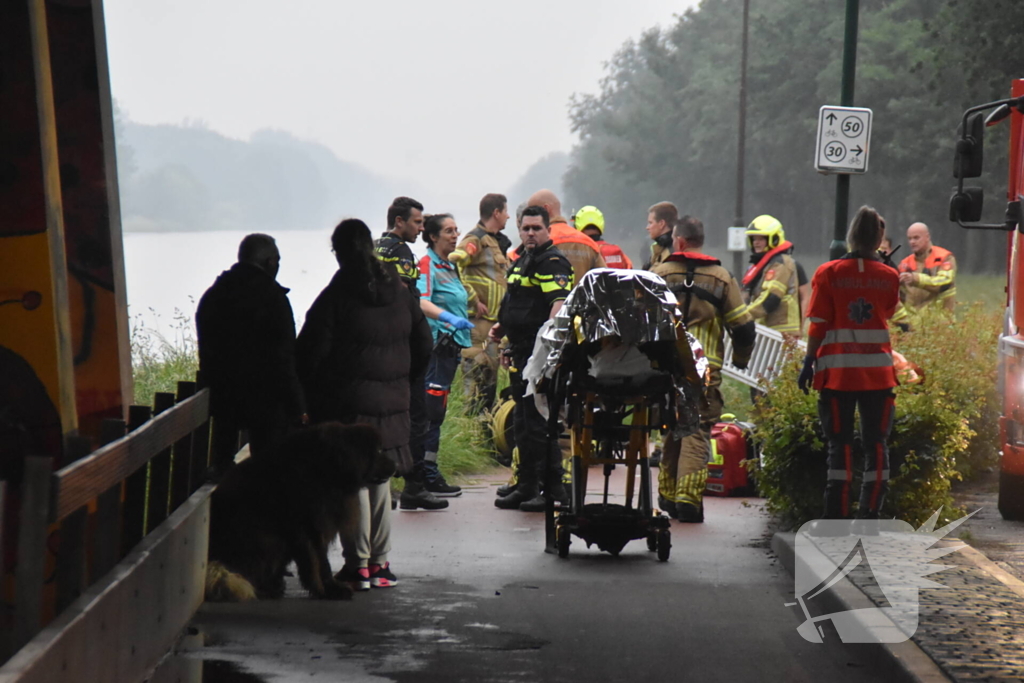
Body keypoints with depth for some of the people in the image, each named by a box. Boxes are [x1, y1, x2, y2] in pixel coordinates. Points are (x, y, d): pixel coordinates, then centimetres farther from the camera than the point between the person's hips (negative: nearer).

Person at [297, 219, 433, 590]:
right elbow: (424, 343, 13)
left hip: (348, 403, -5)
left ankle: (357, 564, -1)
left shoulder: (335, 297, -10)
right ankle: (380, 563, 15)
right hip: (393, 403, 5)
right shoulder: (400, 293, 6)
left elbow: (312, 351, -11)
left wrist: (311, 393, 3)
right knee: (381, 481, 14)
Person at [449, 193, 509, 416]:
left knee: (490, 376, 13)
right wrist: (473, 300, -21)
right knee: (479, 375, -11)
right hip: (479, 320, -10)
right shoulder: (476, 239, -10)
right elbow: (453, 265, -24)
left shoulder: (495, 241, 20)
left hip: (494, 320, 10)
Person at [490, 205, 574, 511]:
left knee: (539, 421, -8)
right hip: (522, 353, 10)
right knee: (523, 421, 15)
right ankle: (526, 488, 22)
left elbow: (559, 302, -27)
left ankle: (552, 489, -2)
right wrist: (502, 327, 23)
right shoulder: (522, 259, 20)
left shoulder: (552, 262, -11)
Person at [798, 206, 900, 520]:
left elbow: (818, 324, -6)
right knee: (876, 444, 7)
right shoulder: (889, 276, 1)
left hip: (837, 372, -1)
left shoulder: (828, 273, -5)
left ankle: (837, 515, -1)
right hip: (878, 372, 1)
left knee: (840, 444, 2)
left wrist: (809, 362, 2)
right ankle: (870, 513, 5)